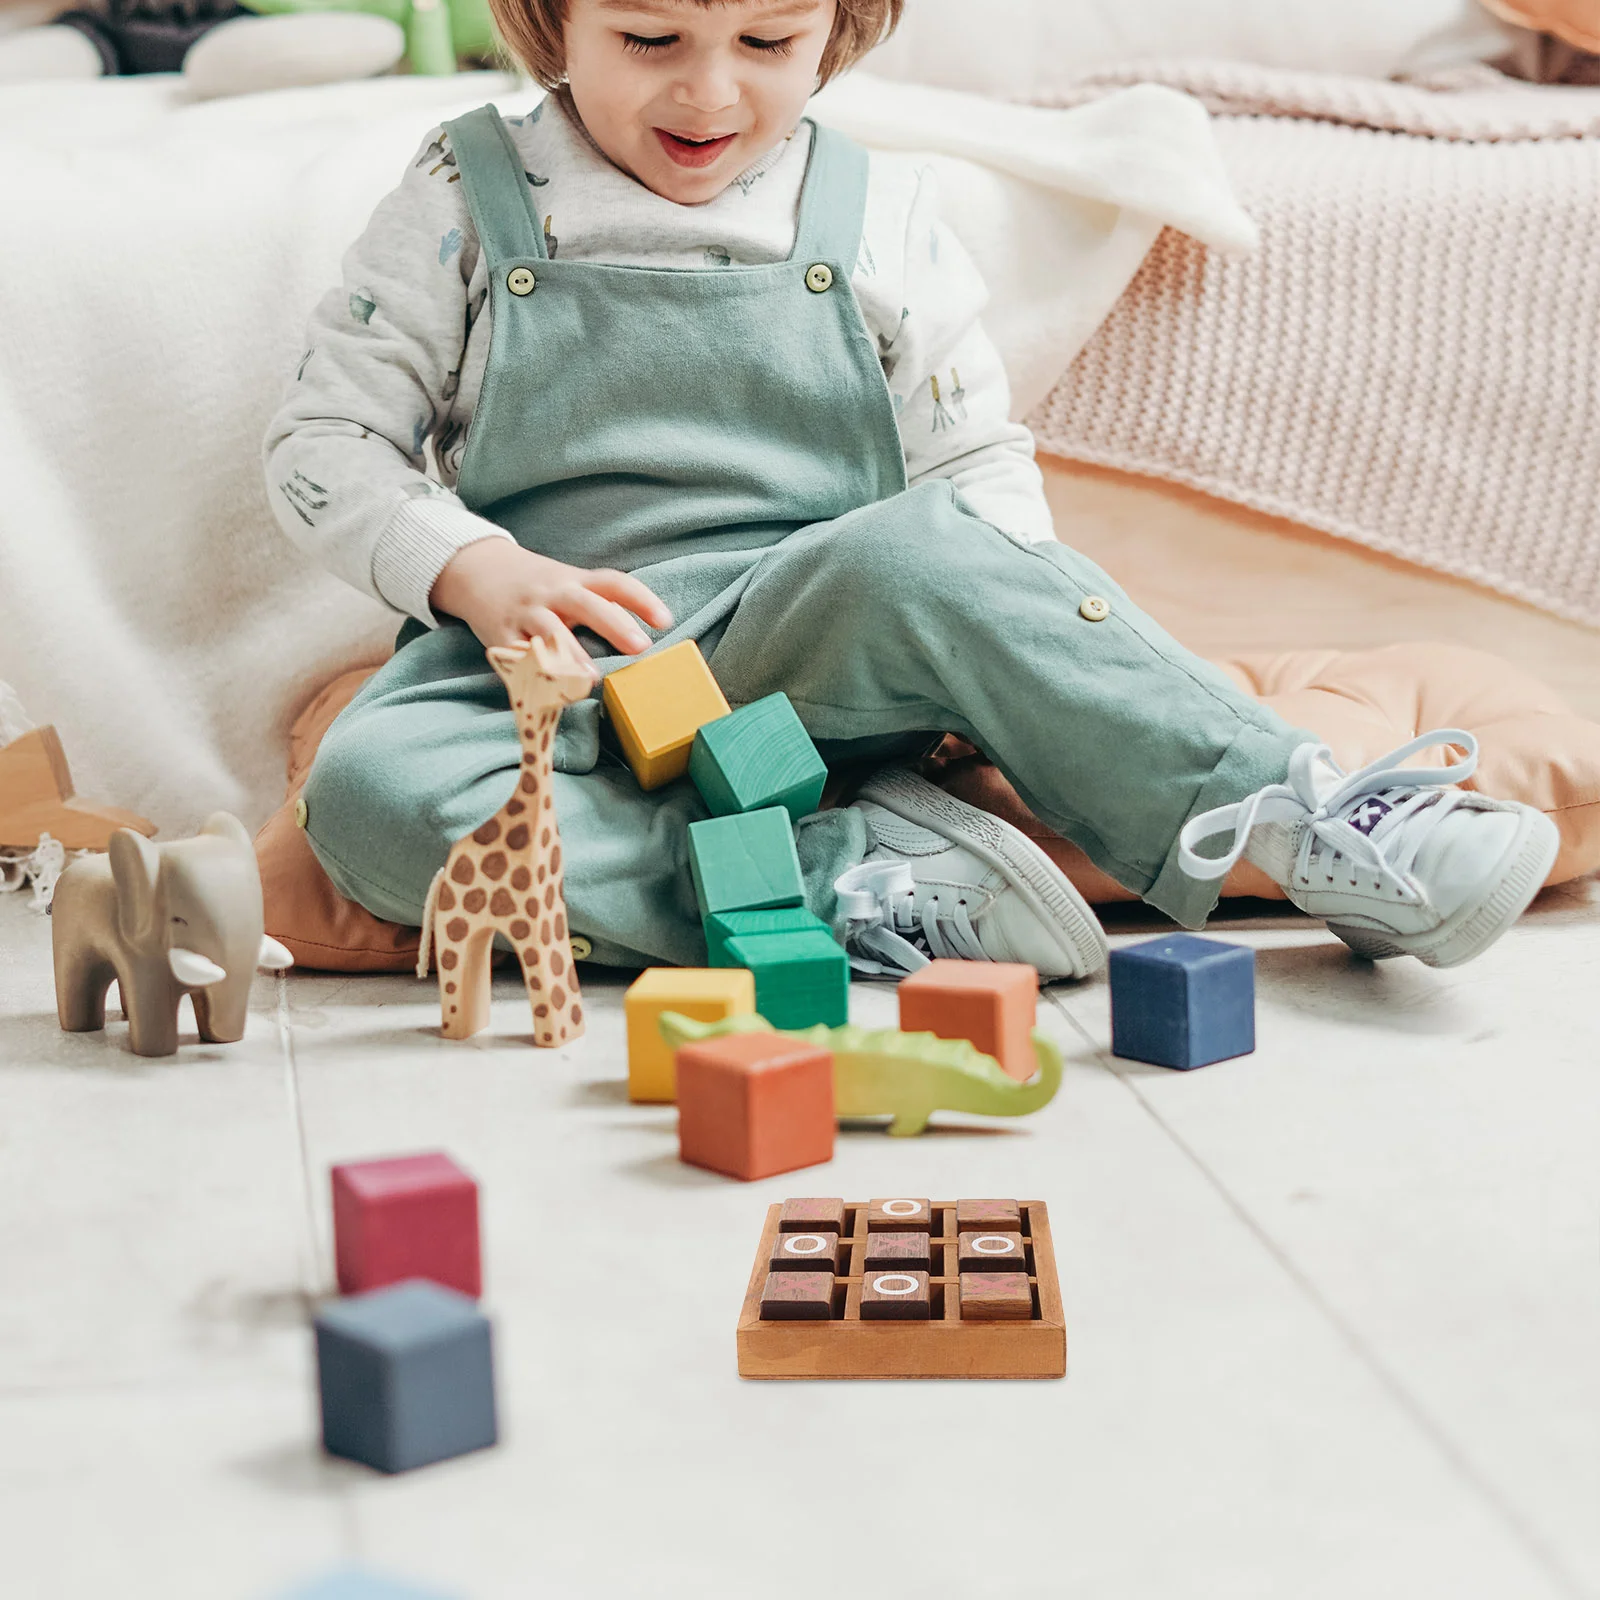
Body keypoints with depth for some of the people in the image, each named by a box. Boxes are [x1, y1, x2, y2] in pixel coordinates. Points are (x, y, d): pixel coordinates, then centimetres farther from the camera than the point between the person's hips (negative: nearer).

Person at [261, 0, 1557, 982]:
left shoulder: (878, 216, 5)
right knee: (368, 795, -32)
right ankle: (861, 884, -33)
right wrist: (476, 571, -16)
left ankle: (1295, 821, -32)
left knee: (924, 552, -34)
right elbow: (327, 443, 3)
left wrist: (1009, 632, -12)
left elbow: (979, 461, 9)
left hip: (807, 659, 0)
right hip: (554, 676, 1)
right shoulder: (471, 203, 2)